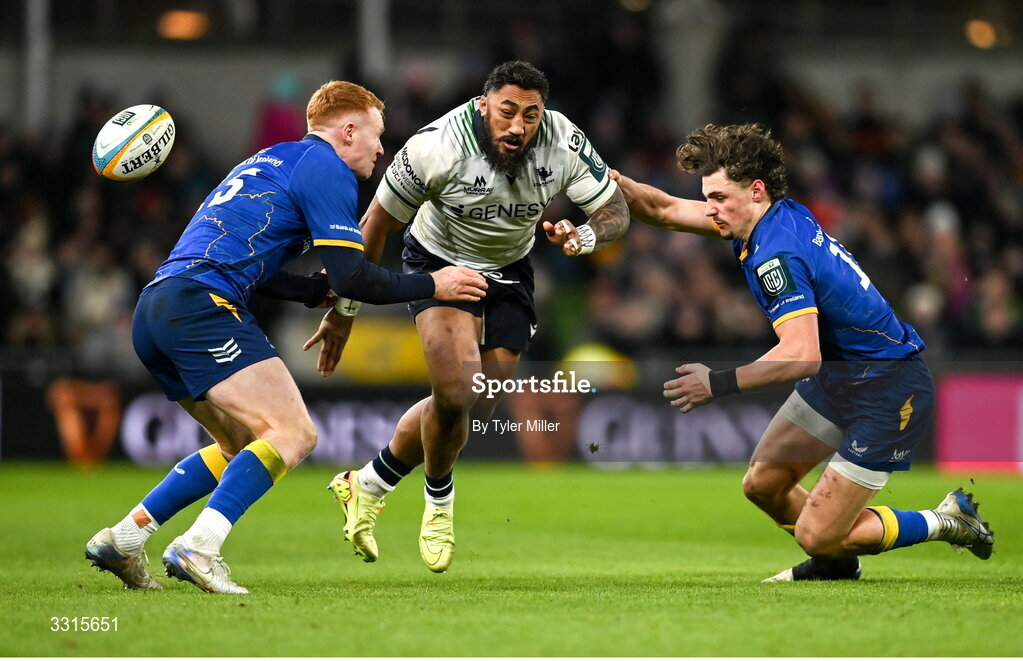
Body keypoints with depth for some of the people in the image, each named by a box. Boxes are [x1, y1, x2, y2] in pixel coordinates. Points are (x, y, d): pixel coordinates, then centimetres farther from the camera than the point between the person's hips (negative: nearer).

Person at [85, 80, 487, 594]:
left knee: (245, 448, 19)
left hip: (155, 311, 10)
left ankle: (123, 537, 12)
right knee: (293, 435, -14)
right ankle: (199, 547, -28)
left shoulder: (274, 160, 29)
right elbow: (351, 276, -8)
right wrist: (431, 286, 4)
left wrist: (321, 291, 31)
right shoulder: (325, 168, 0)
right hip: (201, 306, -10)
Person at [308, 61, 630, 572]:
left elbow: (615, 211, -12)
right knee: (456, 395, -22)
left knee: (474, 410, 4)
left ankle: (368, 484, 26)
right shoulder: (437, 147, -29)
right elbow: (377, 222, -16)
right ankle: (439, 499, 8)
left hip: (508, 271, 4)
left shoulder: (564, 143, -23)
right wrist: (344, 308, -10)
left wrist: (587, 235, -37)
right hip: (440, 262, -4)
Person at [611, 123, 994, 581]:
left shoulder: (778, 255, -27)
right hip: (837, 376, 9)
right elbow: (667, 210, 12)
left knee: (816, 536, -8)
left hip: (889, 392, -9)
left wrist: (720, 384, -34)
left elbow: (802, 355, -37)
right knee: (762, 485, 13)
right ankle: (836, 561, 35)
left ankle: (947, 522, 9)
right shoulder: (783, 215, 0)